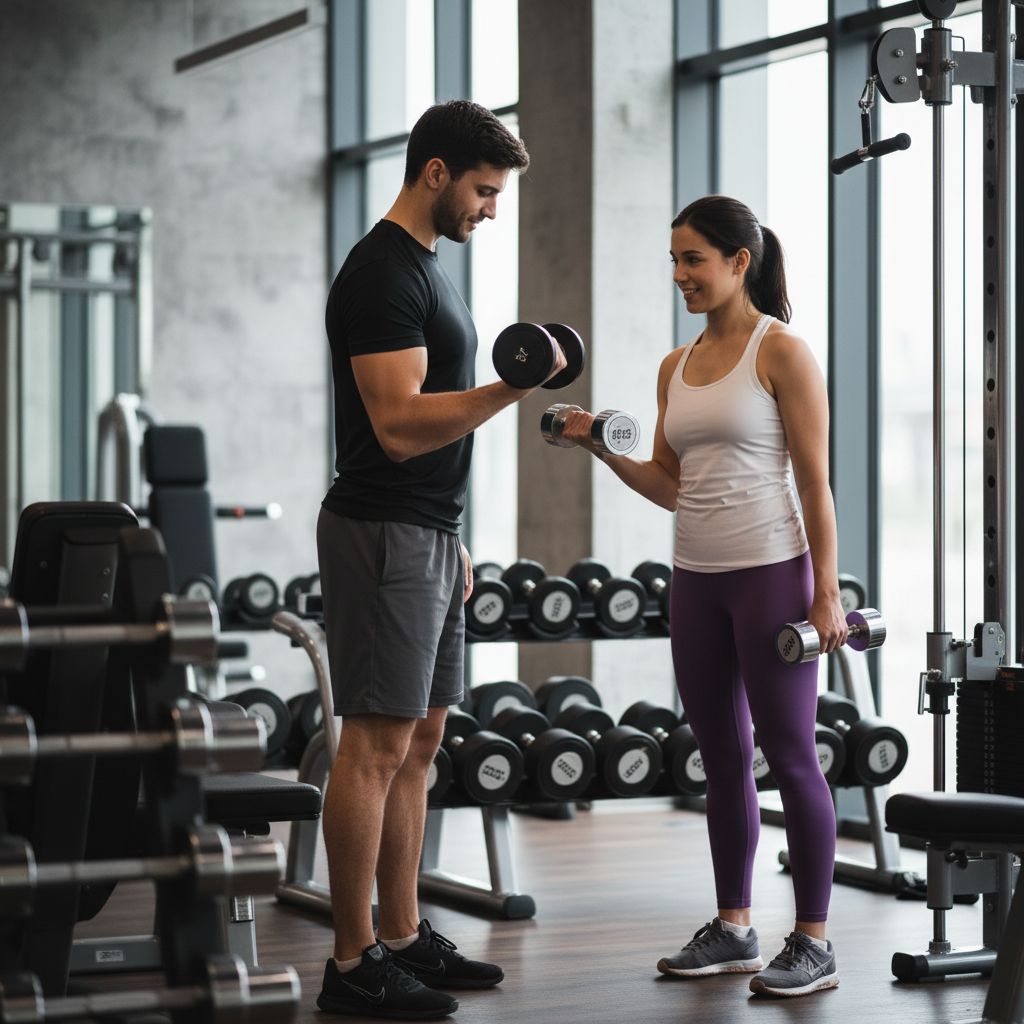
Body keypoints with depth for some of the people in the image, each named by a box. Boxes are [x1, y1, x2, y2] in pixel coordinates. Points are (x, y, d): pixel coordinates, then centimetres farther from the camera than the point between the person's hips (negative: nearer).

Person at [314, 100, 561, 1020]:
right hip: (384, 535, -11)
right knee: (377, 745, -8)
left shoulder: (425, 271, 17)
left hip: (428, 537, 11)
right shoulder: (382, 274, -16)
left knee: (420, 739, 13)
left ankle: (403, 937, 21)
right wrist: (511, 389, -33)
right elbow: (398, 424, -24)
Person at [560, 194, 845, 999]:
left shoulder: (781, 352, -7)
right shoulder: (676, 367, 12)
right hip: (696, 578, 7)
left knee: (789, 754, -3)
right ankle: (733, 929, 20)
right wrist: (603, 448, -2)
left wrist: (826, 594, -13)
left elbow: (815, 481, -10)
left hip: (771, 572, -7)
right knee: (722, 757, 11)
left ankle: (814, 942, 4)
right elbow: (669, 486, 14)